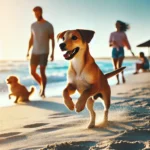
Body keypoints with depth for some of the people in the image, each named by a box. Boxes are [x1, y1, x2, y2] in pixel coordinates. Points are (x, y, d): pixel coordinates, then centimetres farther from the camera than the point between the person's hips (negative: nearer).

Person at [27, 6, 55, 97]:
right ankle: (42, 85, 28)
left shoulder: (49, 25, -6)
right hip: (35, 52, 5)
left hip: (44, 52, -5)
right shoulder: (33, 25, 8)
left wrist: (53, 53, -7)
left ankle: (43, 91, 3)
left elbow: (53, 40, -3)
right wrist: (28, 51, 9)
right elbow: (31, 39, 14)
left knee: (42, 72, -9)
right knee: (32, 72, 4)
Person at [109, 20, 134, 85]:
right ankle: (118, 80, 9)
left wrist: (131, 51, 4)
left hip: (121, 50, -2)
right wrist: (112, 43, -16)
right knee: (115, 67, 1)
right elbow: (109, 44, 8)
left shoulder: (123, 34, 7)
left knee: (119, 66, -17)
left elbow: (127, 43, 9)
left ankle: (122, 75, 10)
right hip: (114, 50, 2)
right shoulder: (112, 34, 10)